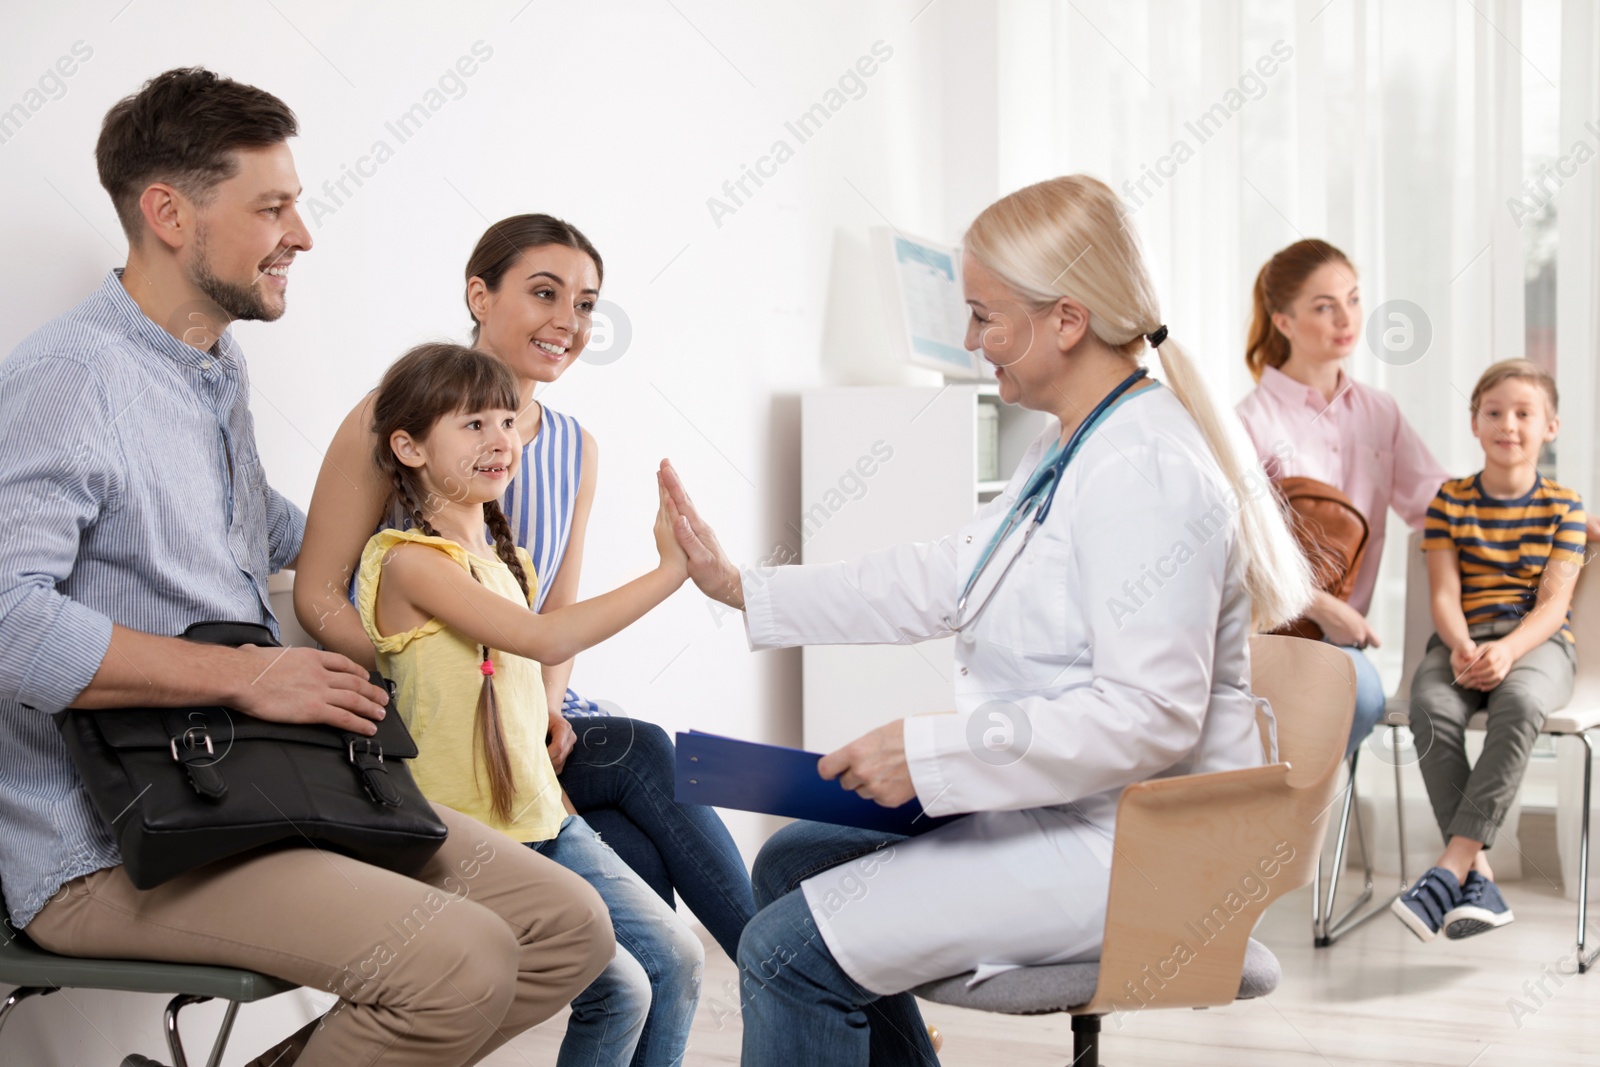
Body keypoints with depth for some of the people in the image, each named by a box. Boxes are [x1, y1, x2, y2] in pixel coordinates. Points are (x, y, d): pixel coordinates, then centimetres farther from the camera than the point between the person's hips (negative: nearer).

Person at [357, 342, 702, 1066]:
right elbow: (547, 639, -26)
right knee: (620, 990, -15)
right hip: (462, 840, -8)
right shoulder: (410, 561, -15)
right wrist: (670, 570, -27)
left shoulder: (503, 558, 14)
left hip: (542, 819, 8)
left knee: (677, 957, 0)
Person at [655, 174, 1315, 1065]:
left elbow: (1148, 717, -28)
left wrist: (930, 752, -25)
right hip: (1059, 815, 11)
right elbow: (946, 579, 16)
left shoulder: (1147, 473, -22)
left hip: (1125, 856, -11)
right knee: (791, 862, 18)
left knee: (789, 952, -14)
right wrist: (742, 588, 16)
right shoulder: (1072, 453, 12)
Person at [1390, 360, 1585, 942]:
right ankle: (1478, 876, -32)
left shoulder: (1564, 507, 7)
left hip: (1536, 642, -1)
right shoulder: (1450, 500, 10)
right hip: (1463, 640, 2)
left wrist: (1507, 650, -22)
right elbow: (1444, 595, 2)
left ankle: (1450, 869, -39)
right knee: (1432, 708, -34)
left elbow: (1553, 603, -3)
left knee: (1519, 703, -38)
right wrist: (1462, 648, -20)